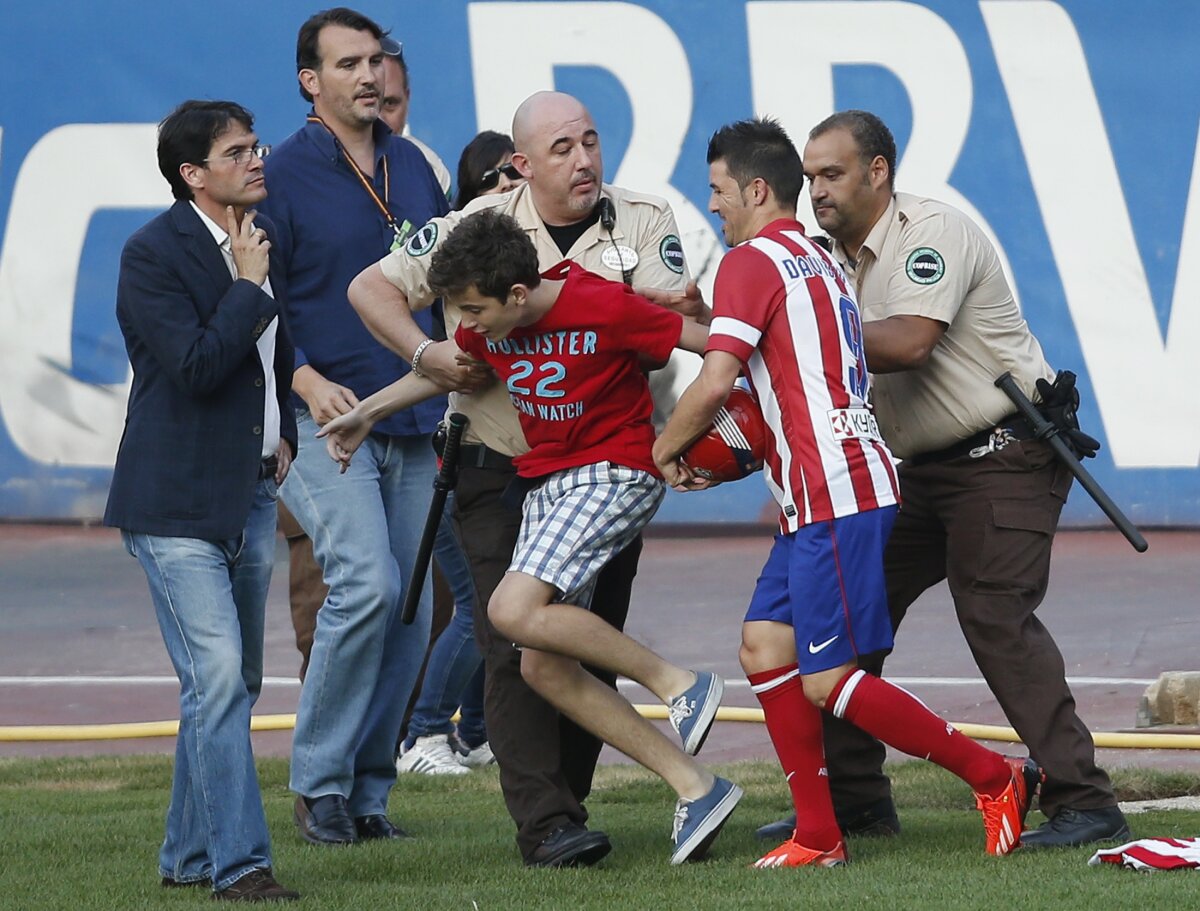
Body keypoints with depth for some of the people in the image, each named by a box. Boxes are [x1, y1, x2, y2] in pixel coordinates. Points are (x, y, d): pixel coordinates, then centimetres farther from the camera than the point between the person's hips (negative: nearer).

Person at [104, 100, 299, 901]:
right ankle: (239, 862, -13)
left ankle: (191, 855, 22)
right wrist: (250, 286, -16)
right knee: (217, 678, -14)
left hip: (252, 494, 8)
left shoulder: (263, 239, 10)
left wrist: (285, 434, 16)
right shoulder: (153, 255, -12)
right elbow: (197, 366, -22)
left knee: (233, 683, 12)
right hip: (178, 500, -8)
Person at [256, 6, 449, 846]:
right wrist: (308, 382, -21)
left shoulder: (411, 165, 12)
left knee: (409, 613, 5)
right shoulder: (284, 175, -5)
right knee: (366, 583, -20)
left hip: (411, 426, 6)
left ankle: (369, 791, 15)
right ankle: (318, 783, -7)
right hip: (326, 421, -6)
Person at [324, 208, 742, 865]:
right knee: (541, 666, -2)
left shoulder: (603, 309, -21)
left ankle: (677, 682, -13)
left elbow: (714, 345, -13)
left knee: (513, 610, -26)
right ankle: (694, 787, -2)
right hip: (545, 482, 8)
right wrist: (368, 411, 27)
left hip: (616, 471, -8)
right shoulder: (485, 326, -1)